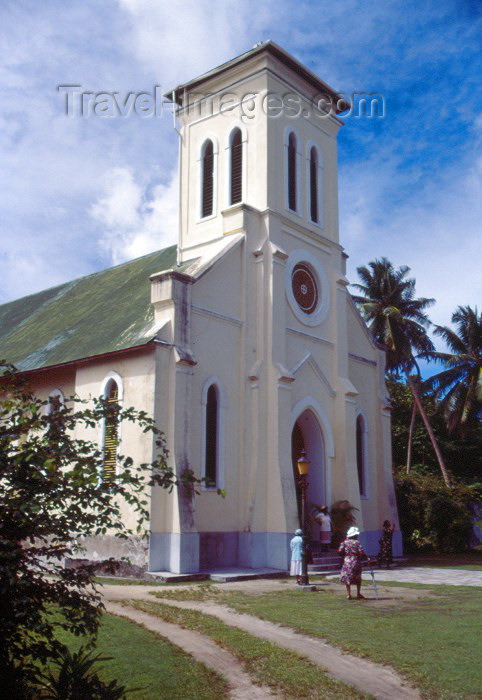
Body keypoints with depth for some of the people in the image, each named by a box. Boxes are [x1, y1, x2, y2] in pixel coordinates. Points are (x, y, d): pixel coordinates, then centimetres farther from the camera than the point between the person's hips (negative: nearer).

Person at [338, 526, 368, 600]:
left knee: (347, 578, 10)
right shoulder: (357, 543, -7)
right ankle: (358, 594, 18)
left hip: (347, 561, 2)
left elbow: (340, 551, -6)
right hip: (356, 562, -2)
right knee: (358, 578, 15)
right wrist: (367, 558, -1)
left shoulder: (345, 542, 0)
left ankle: (348, 594, 8)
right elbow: (361, 553, -14)